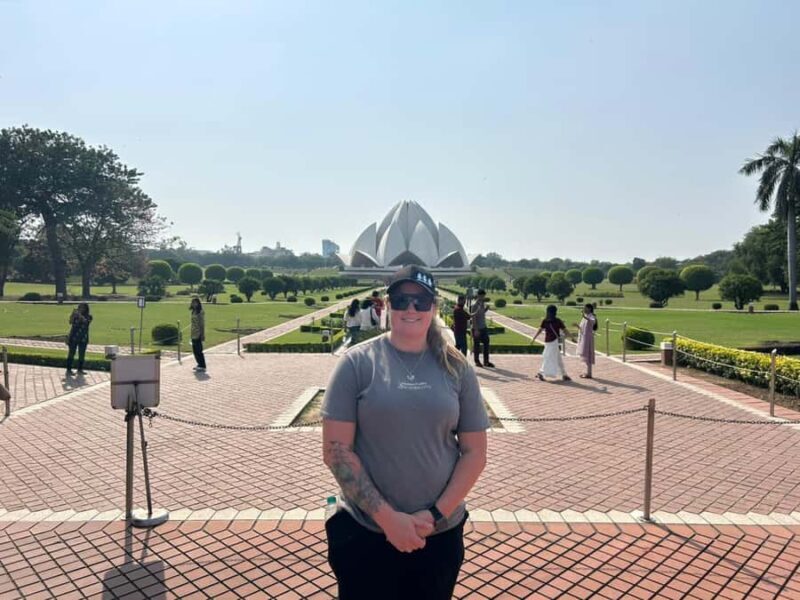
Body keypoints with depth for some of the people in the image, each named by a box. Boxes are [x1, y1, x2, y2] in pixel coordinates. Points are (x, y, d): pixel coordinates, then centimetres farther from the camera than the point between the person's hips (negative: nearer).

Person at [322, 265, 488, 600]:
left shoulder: (456, 368, -1)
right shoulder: (357, 363, -7)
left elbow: (474, 452, 1)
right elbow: (335, 450, -9)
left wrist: (436, 514, -9)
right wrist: (386, 516, -13)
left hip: (441, 534, 2)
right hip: (365, 533, -2)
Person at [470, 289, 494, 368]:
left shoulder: (483, 303, 8)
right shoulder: (476, 305, -15)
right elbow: (473, 317, -18)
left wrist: (486, 309, 0)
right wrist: (476, 330, -21)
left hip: (483, 327, 8)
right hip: (477, 329, -8)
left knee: (486, 343, 8)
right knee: (477, 345, 4)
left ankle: (486, 361, 17)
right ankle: (477, 361, 17)